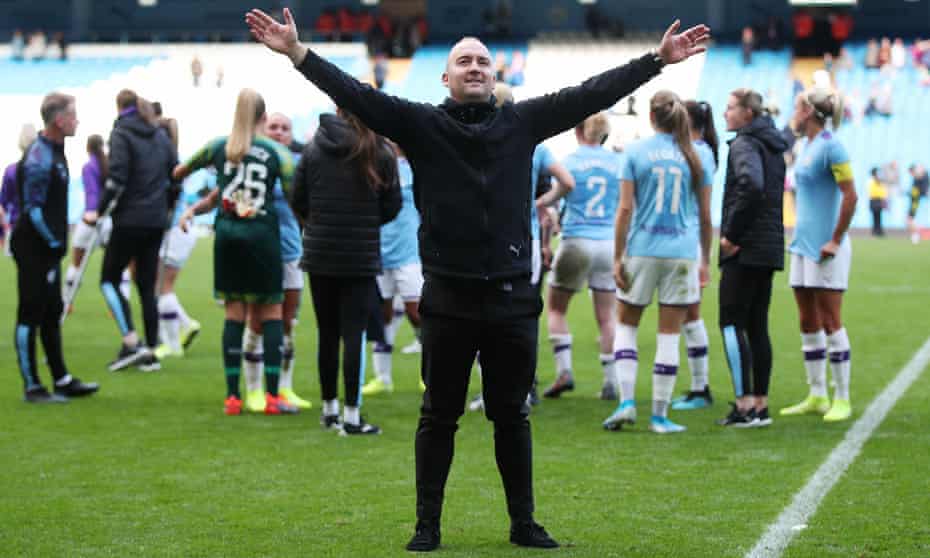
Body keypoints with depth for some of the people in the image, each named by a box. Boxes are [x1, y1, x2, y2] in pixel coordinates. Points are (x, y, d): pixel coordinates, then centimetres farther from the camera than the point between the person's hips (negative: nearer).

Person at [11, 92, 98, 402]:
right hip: (34, 249, -10)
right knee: (30, 315, -3)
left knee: (52, 315, 15)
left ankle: (62, 381, 23)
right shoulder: (39, 159, -19)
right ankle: (32, 388, 2)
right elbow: (33, 209, -21)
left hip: (48, 249, 10)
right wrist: (54, 242, -15)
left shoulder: (55, 151, 12)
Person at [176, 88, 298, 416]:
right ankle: (272, 395, -1)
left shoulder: (218, 147, 7)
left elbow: (179, 173, 21)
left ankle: (232, 397, 4)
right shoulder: (277, 153, 1)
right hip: (262, 235, -2)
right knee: (271, 313, 4)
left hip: (227, 233, 2)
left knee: (234, 313, 6)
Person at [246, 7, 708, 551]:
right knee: (439, 417, 7)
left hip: (512, 297, 2)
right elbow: (357, 94, -6)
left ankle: (524, 522, 21)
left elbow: (592, 94, 5)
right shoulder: (421, 124, 2)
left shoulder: (523, 121, 7)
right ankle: (428, 525, 16)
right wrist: (298, 53, -16)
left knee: (512, 417, 11)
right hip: (448, 298, -1)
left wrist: (657, 60, 2)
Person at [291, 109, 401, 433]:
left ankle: (329, 409, 25)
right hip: (362, 257, -3)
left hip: (320, 254, 3)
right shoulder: (381, 153, -7)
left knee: (327, 333, 14)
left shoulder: (313, 149, -1)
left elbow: (298, 202, 2)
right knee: (354, 333, -1)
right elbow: (392, 207, -2)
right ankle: (351, 417, -2)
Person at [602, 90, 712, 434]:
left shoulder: (636, 152, -1)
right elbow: (704, 214, 8)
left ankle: (626, 401, 1)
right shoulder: (694, 157, 5)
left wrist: (618, 257, -1)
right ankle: (660, 416, 7)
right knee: (669, 335, 4)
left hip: (642, 250, -1)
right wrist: (705, 260, 17)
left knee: (626, 325, 15)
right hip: (683, 252, 1)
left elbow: (625, 209, -5)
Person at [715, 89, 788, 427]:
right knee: (757, 326, 11)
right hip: (769, 250, 9)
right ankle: (760, 404, 13)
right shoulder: (772, 146, 17)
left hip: (744, 250, -9)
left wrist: (731, 234, -20)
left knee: (731, 323, -5)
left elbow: (751, 185, -28)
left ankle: (745, 405, -9)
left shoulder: (745, 144, -11)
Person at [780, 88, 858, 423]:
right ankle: (817, 397, 17)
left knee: (830, 322, -5)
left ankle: (842, 400, 2)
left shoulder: (830, 147, -14)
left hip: (825, 249, -9)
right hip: (803, 245, 9)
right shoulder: (803, 145, 13)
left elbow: (850, 195, -18)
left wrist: (835, 240, -17)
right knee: (808, 324, 10)